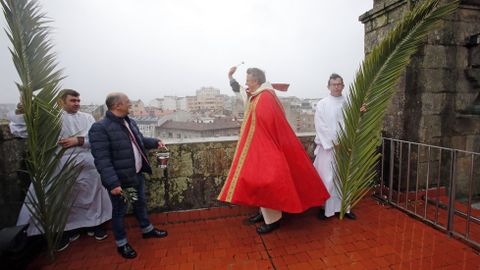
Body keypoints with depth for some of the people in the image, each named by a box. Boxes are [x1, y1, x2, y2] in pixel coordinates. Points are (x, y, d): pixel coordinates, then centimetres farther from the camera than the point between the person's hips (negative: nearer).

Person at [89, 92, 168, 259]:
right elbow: (102, 160, -25)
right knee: (120, 211, 12)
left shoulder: (130, 122, 7)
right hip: (119, 180, -8)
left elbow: (139, 140, 23)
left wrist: (155, 142, 8)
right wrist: (113, 183, -28)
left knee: (140, 204, 24)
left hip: (137, 175, 8)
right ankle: (121, 244, 34)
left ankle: (147, 230, 45)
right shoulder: (100, 128, -21)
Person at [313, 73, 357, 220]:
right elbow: (320, 127, -9)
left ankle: (344, 207, 24)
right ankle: (324, 207, 15)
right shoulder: (322, 104, -3)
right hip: (327, 147, -3)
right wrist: (333, 143, -12)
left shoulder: (348, 103, 7)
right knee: (326, 178, -1)